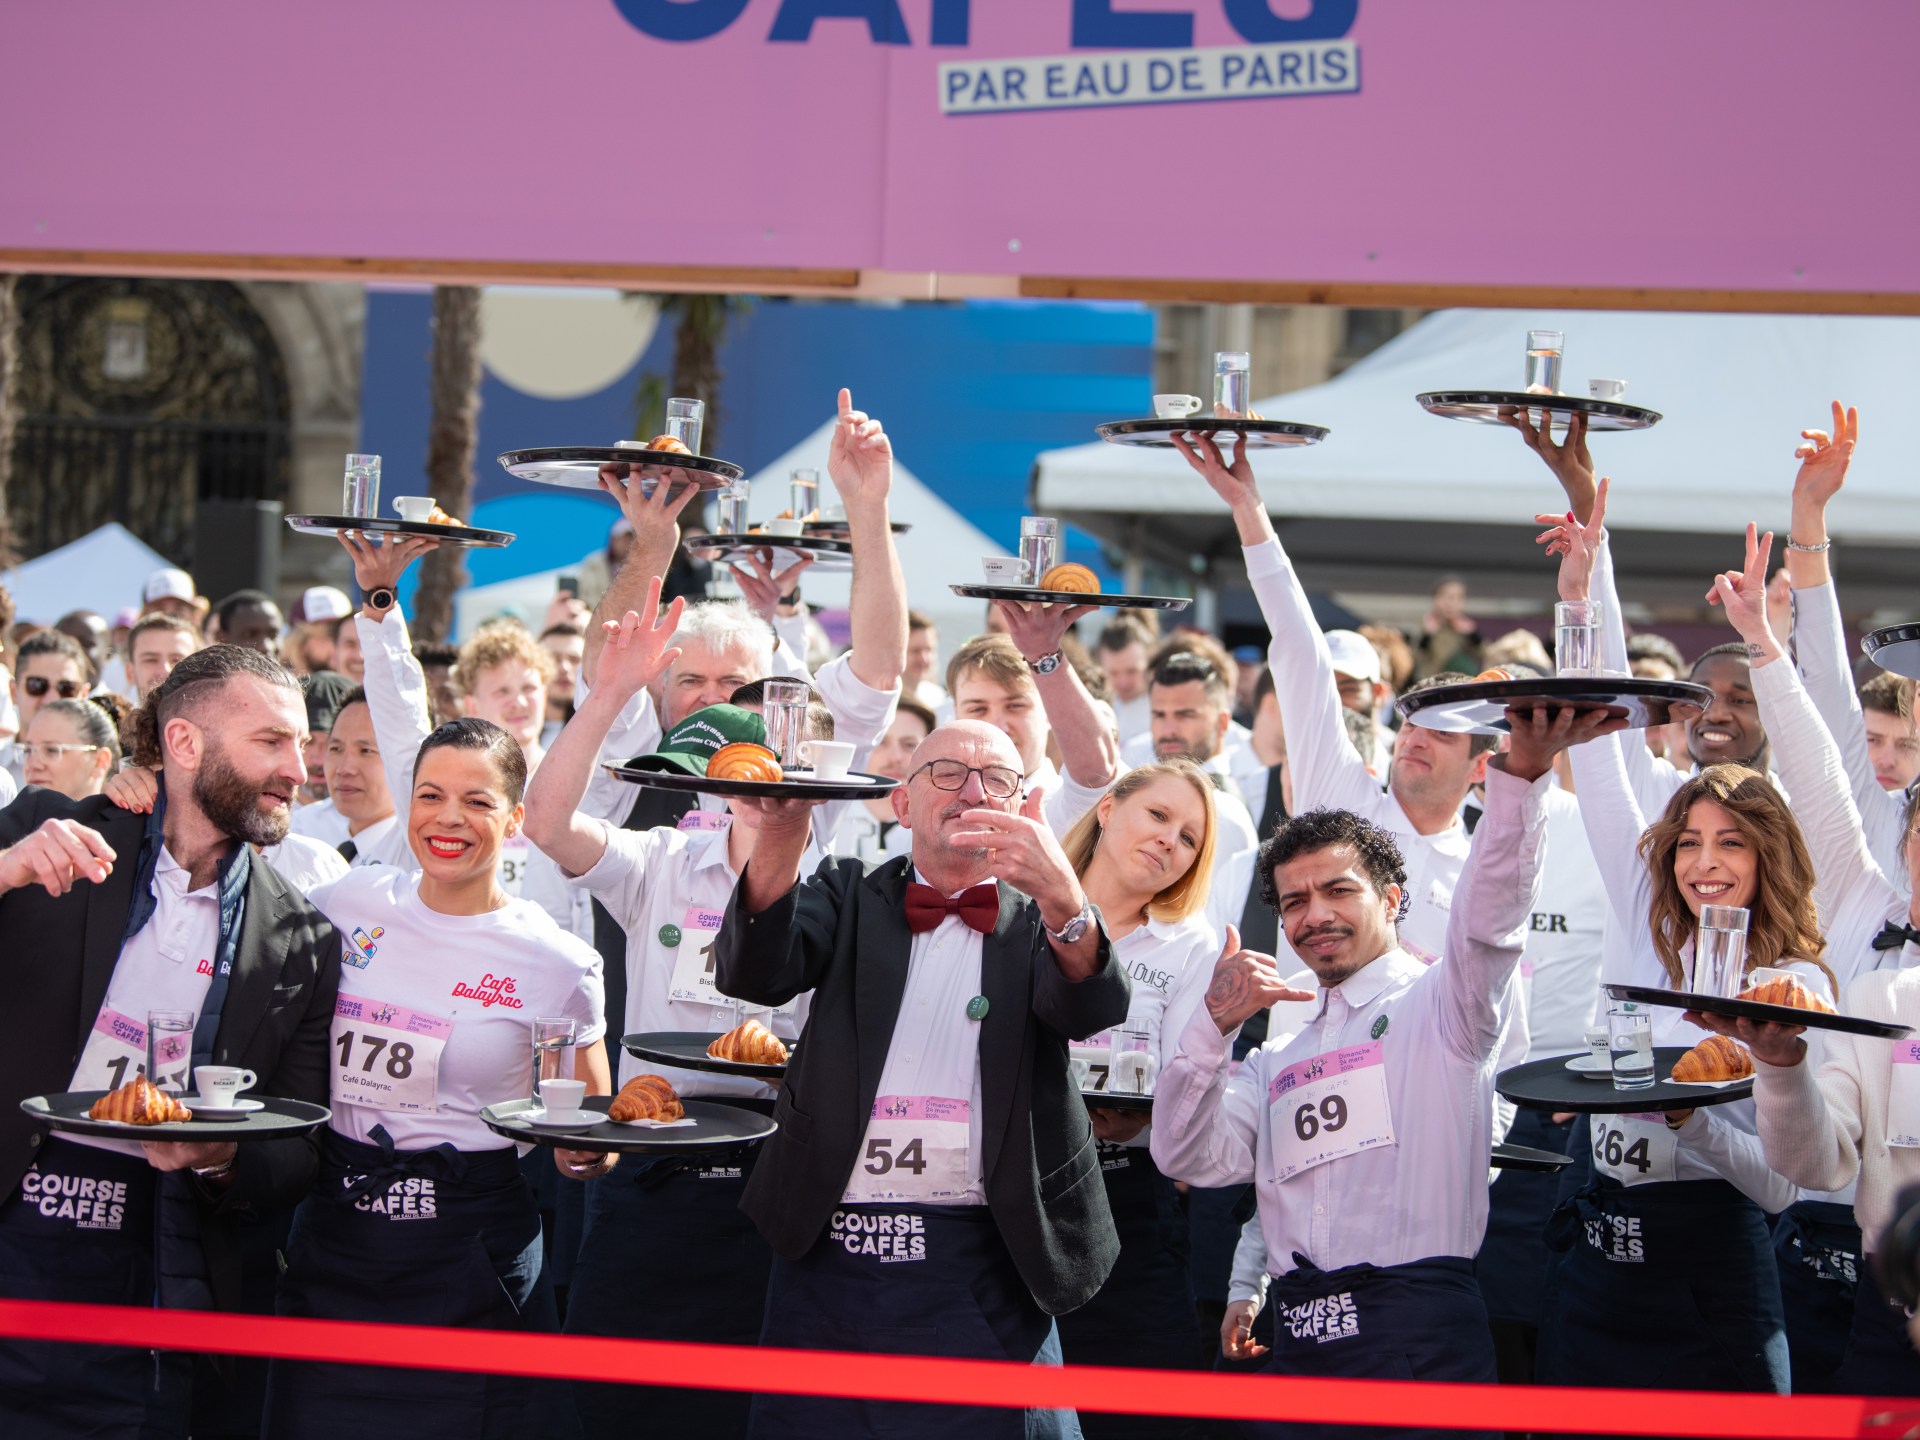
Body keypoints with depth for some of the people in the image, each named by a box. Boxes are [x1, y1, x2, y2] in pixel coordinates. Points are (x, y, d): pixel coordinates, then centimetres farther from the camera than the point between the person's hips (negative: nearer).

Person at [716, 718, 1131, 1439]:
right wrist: (782, 829, -24)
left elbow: (1093, 1006, -12)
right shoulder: (850, 898, 13)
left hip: (981, 1273, -1)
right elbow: (753, 972, -6)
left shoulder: (1039, 921, 9)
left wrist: (1060, 893, -34)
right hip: (825, 1256, 1)